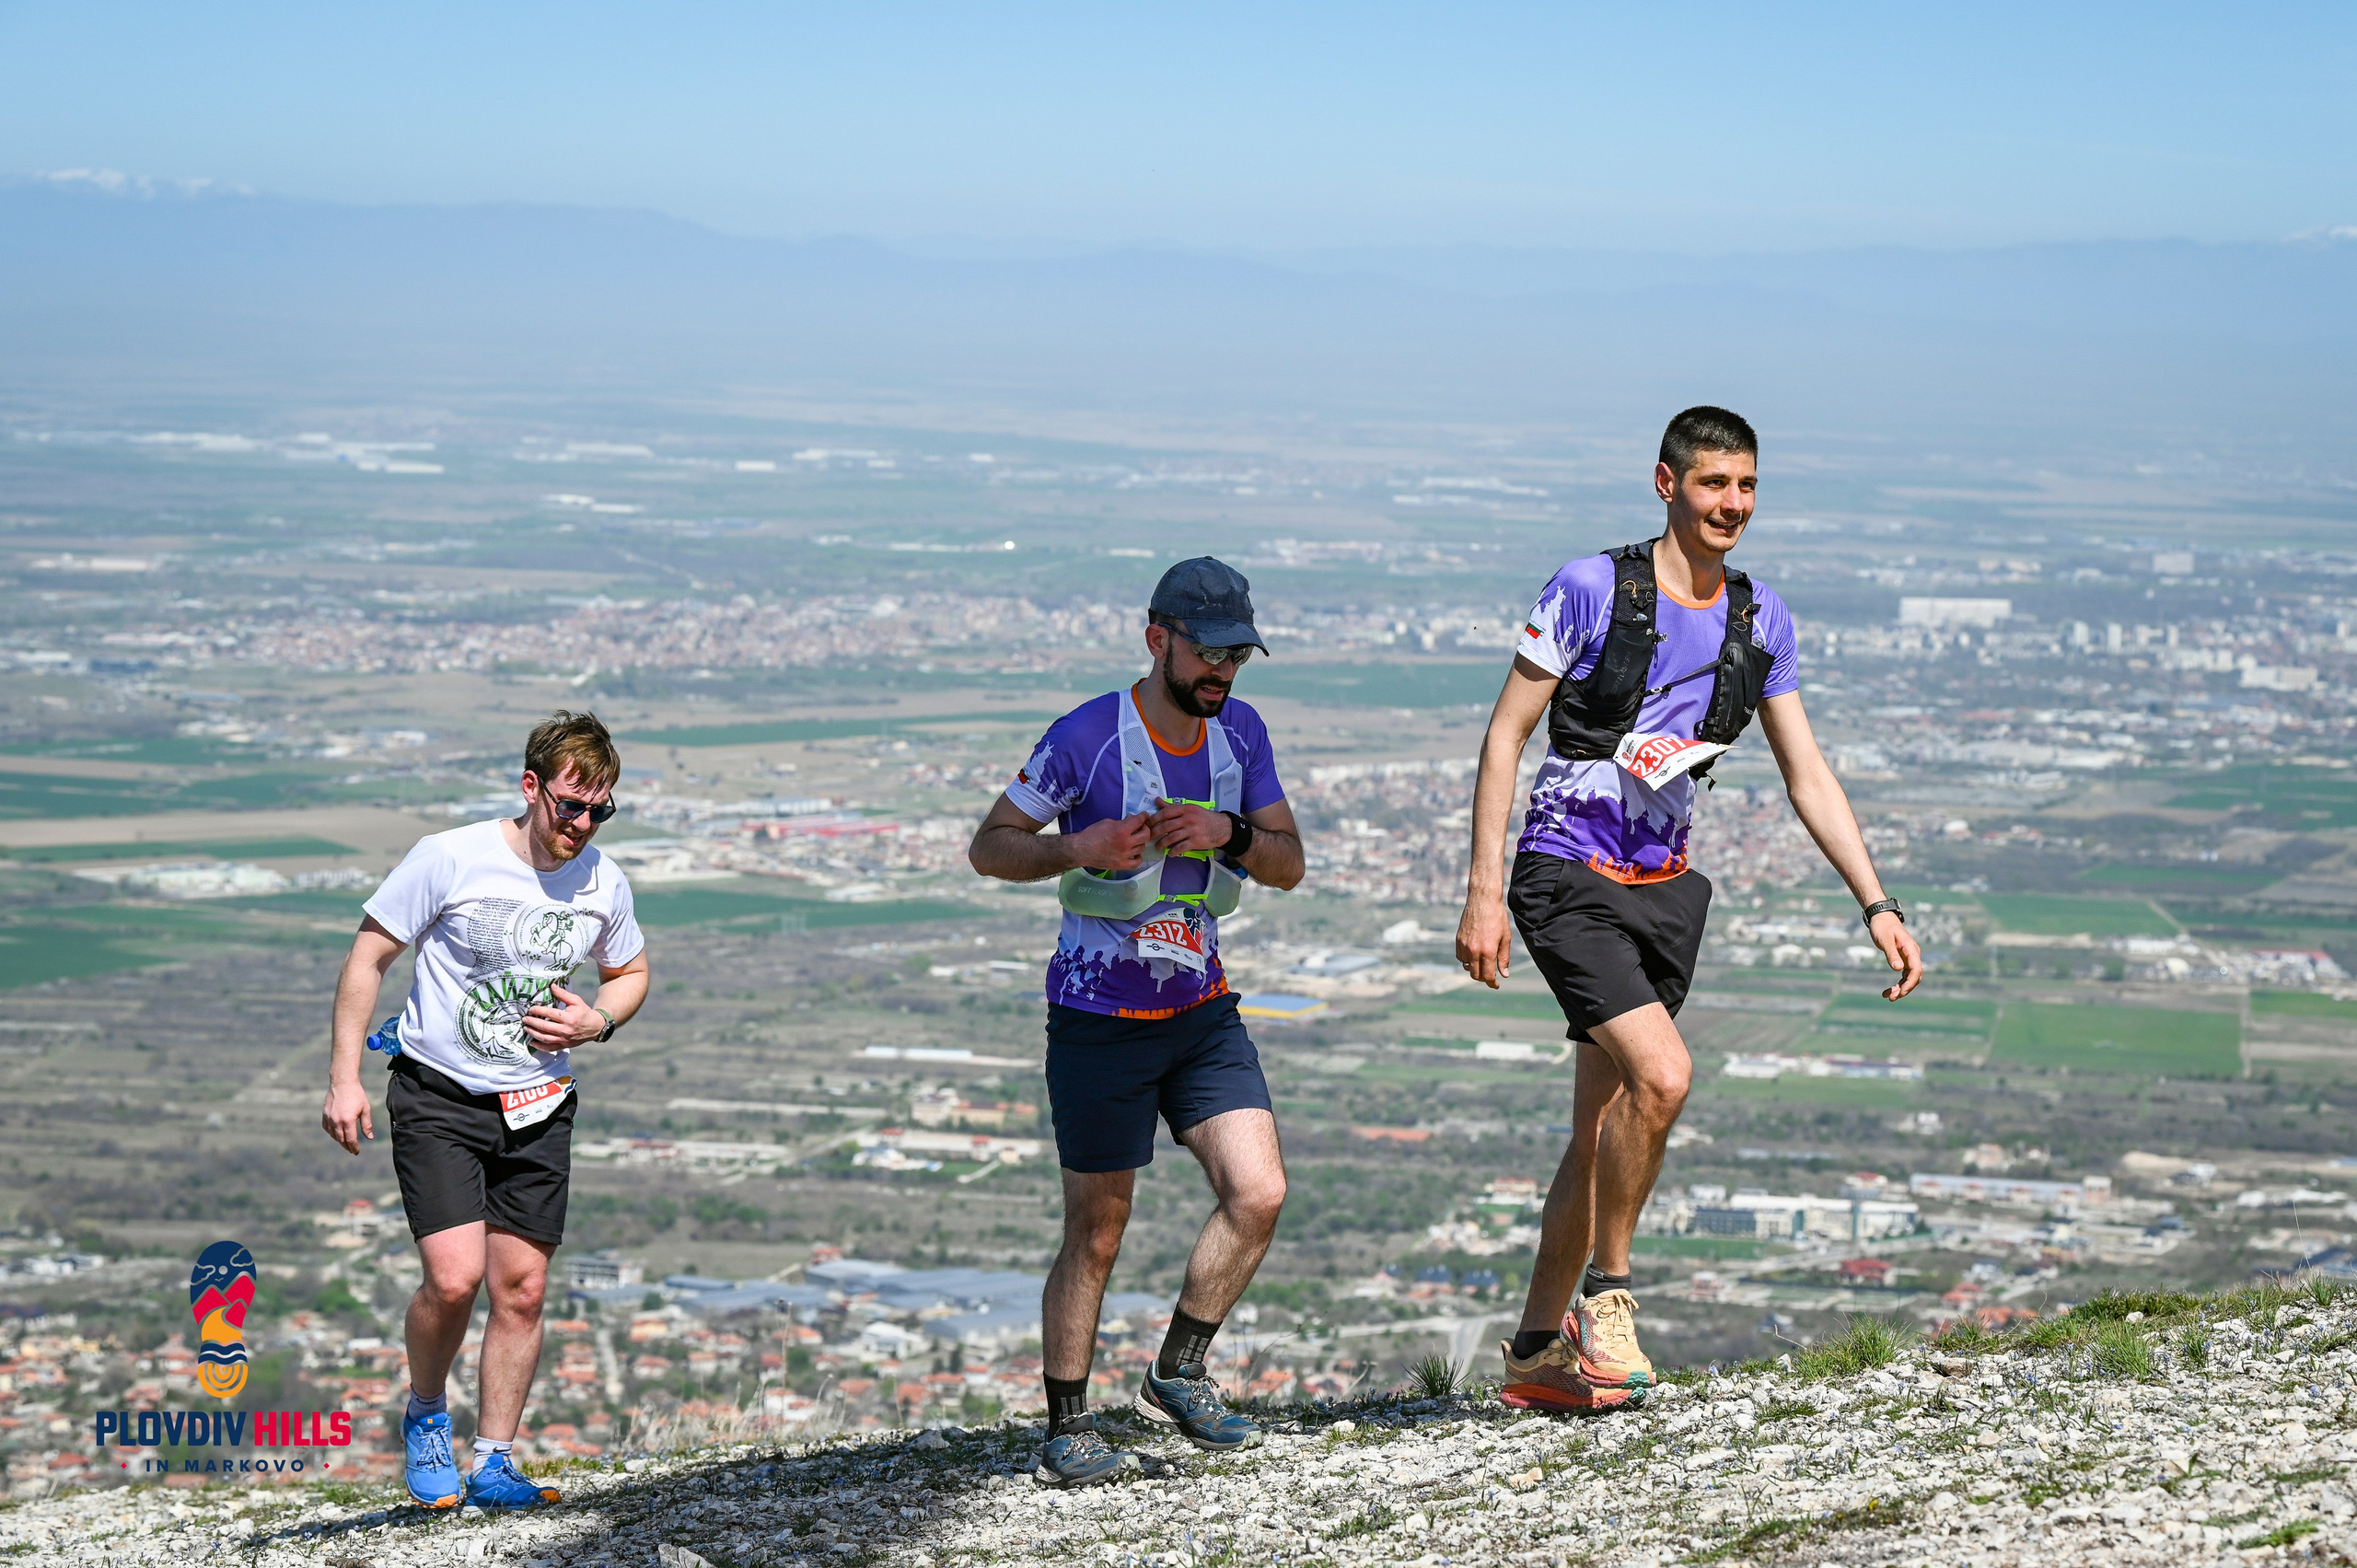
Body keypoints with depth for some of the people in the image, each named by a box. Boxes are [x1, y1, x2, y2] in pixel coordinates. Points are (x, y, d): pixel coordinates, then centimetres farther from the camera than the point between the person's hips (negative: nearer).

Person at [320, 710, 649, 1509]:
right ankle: (426, 1414, 12)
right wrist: (344, 1078, -10)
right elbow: (368, 957, -6)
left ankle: (491, 1463, 14)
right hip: (437, 1097, -4)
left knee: (521, 1289, 2)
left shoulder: (603, 882, 0)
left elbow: (630, 973, 18)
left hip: (538, 1109, 4)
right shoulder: (449, 858, -13)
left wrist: (594, 1022, -4)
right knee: (454, 1277, -16)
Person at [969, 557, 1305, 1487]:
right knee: (1096, 1234, -1)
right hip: (1098, 1018, -5)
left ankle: (1178, 1376, 11)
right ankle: (1066, 1430, 11)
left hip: (1202, 1010, 5)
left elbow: (1290, 866, 6)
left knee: (1258, 1194, -7)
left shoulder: (1240, 731, 3)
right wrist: (1080, 848, -25)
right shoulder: (1087, 738, -14)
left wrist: (1232, 834, -15)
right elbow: (989, 846, -6)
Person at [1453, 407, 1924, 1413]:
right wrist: (1483, 889, -14)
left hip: (1662, 888, 6)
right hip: (1566, 879, -6)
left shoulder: (1760, 620, 6)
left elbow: (1807, 775, 11)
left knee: (1601, 1133, 8)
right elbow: (1505, 735, -8)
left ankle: (1538, 1350, 19)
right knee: (1662, 1073, -24)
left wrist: (1876, 905, 3)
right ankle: (1606, 1288, -6)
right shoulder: (1591, 589, -11)